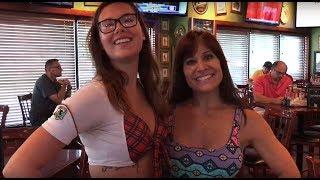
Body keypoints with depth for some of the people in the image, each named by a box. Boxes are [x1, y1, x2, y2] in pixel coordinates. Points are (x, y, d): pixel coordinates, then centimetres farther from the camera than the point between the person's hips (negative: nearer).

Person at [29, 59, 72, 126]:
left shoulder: (55, 82, 11)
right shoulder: (43, 81, -17)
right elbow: (58, 100, -24)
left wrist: (69, 87, -8)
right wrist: (64, 85, -14)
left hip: (50, 115, 9)